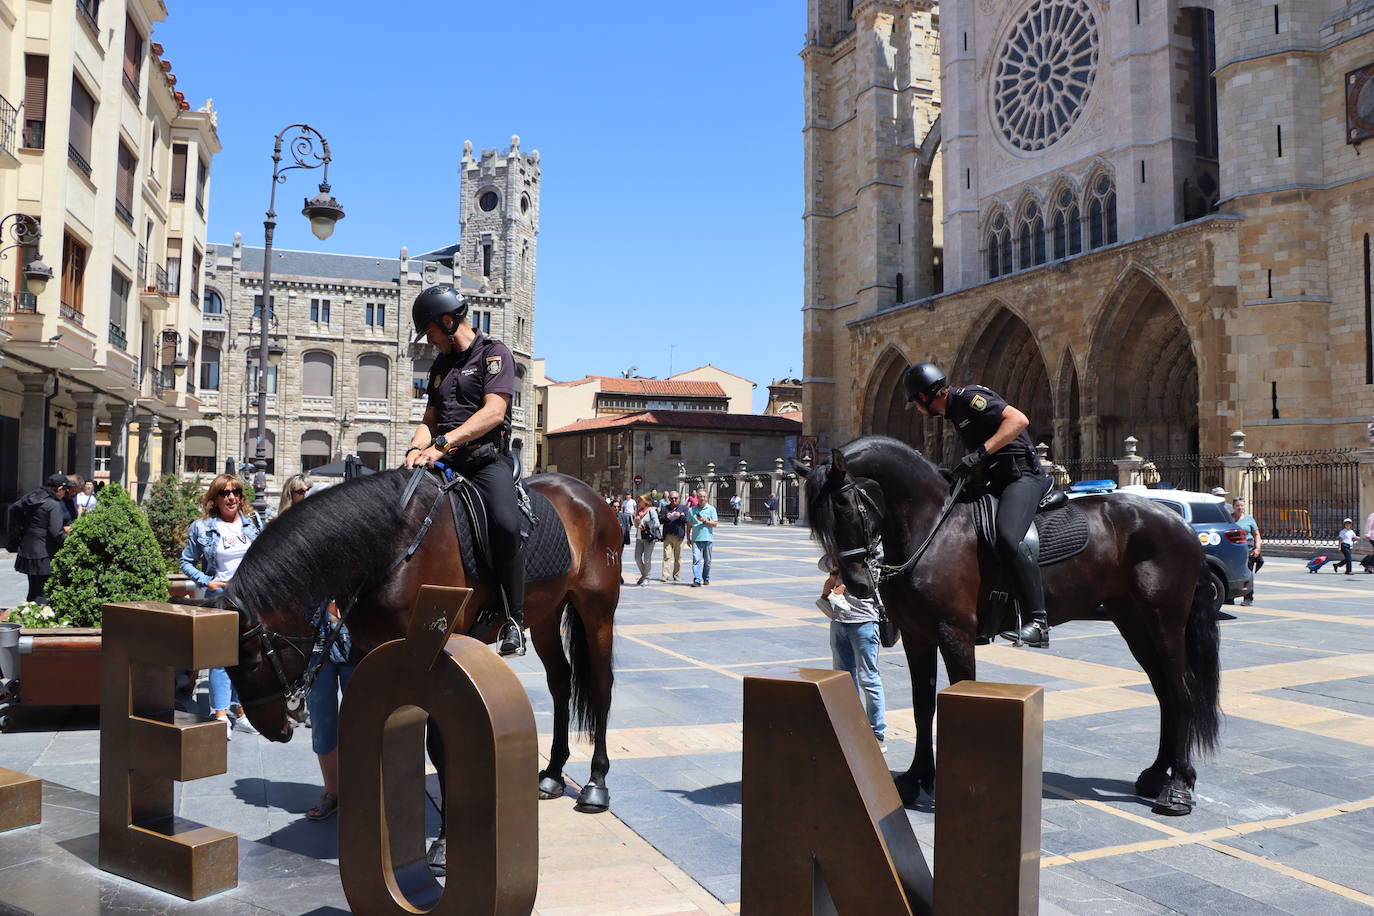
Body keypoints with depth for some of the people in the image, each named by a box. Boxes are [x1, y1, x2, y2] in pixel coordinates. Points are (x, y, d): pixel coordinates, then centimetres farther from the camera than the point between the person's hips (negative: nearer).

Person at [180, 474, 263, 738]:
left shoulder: (253, 522, 5)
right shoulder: (202, 527, -2)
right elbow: (187, 562, 5)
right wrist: (206, 582, -8)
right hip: (220, 597, -3)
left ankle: (238, 710, 21)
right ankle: (221, 715, -6)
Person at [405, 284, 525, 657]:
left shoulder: (493, 353, 1)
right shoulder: (440, 365, 23)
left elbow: (494, 412, -13)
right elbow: (429, 420, 20)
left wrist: (443, 443, -21)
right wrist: (417, 448, -3)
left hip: (487, 459, -7)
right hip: (444, 463, 7)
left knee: (505, 523, -31)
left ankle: (514, 619, -21)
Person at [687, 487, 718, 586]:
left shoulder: (711, 509, 4)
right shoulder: (691, 510, 9)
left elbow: (715, 523, -1)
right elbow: (689, 524, 15)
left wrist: (704, 521, -15)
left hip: (708, 538, 0)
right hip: (696, 539, 0)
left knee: (707, 561, 9)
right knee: (696, 560, -11)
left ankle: (706, 578, 23)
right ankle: (697, 580, -15)